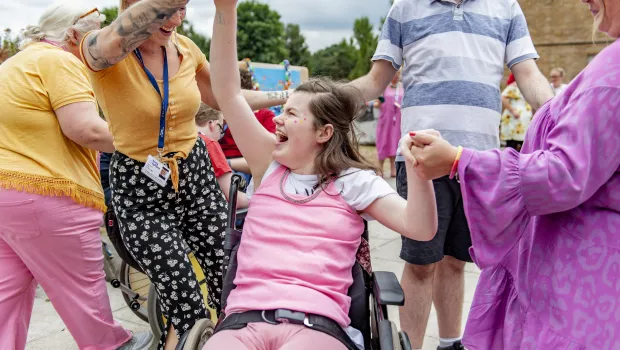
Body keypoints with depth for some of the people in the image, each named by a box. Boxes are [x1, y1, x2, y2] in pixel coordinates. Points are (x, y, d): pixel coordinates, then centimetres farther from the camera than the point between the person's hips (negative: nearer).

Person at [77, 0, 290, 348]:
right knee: (188, 312, -4)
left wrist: (286, 96, 11)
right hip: (140, 189, -4)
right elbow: (123, 35, -41)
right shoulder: (101, 48, -15)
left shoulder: (186, 48, -1)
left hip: (197, 175, 4)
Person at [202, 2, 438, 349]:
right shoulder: (270, 167, 13)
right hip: (244, 318, 2)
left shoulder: (353, 181, 7)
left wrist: (417, 167, -22)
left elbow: (420, 228, -4)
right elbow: (228, 93, 8)